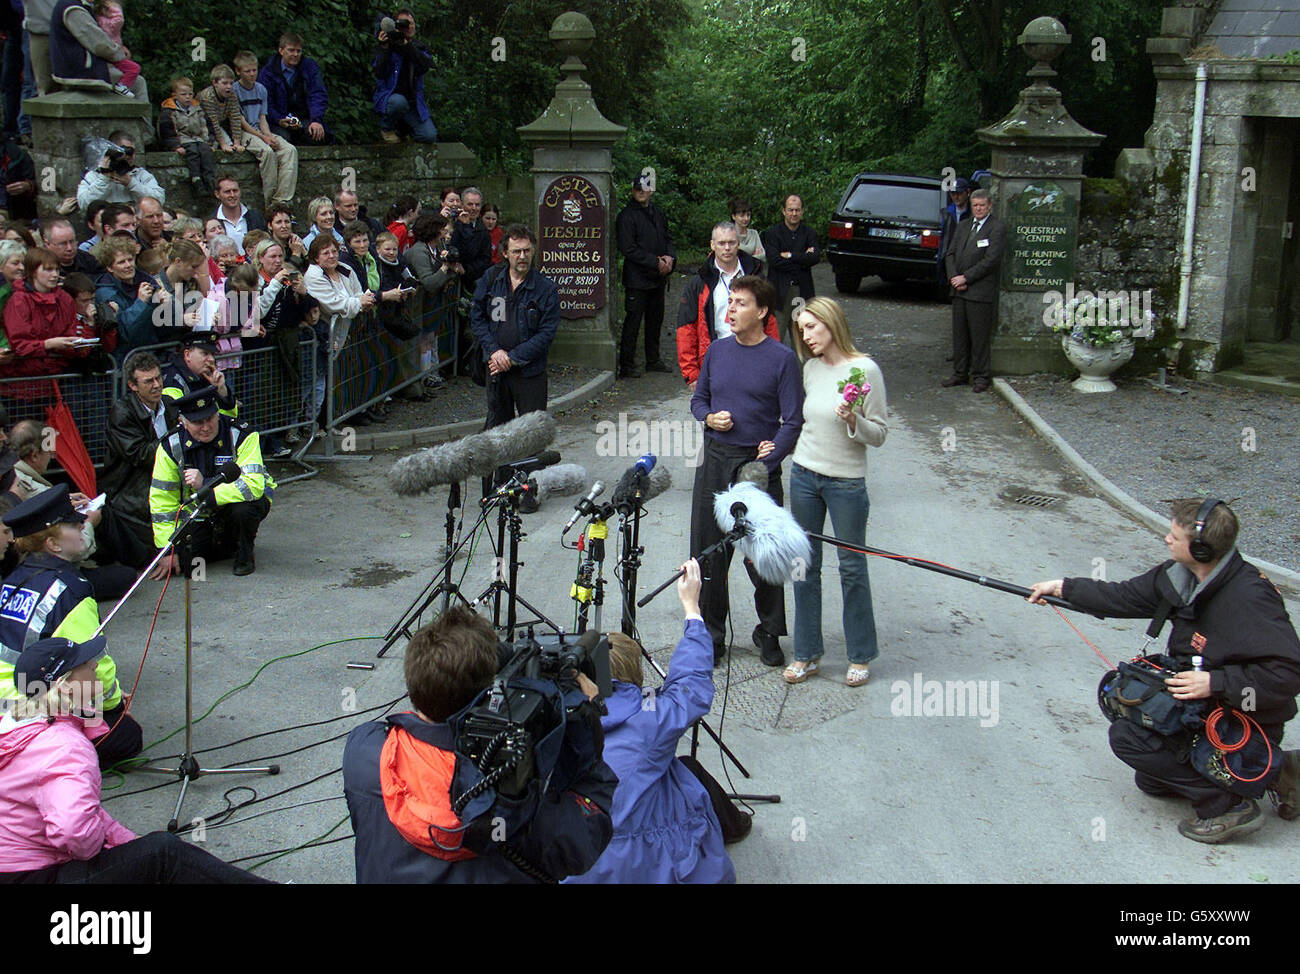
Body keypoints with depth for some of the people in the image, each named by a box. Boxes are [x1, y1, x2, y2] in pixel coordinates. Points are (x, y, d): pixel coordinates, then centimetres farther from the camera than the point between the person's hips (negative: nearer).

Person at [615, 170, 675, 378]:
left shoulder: (657, 213, 13)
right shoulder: (626, 216, -9)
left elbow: (667, 238, 19)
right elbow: (628, 249, -15)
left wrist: (670, 257, -3)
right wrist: (656, 262, -16)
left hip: (658, 277, 7)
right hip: (637, 279, -7)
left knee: (655, 319, 14)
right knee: (633, 320, -5)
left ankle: (653, 360, 26)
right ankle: (626, 366, 0)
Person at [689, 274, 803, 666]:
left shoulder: (782, 358, -6)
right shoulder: (717, 351, 7)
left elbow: (793, 421, -9)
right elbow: (698, 398, 19)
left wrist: (767, 462, -19)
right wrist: (709, 417, -4)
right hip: (714, 461, 4)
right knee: (708, 551, 7)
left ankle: (768, 633, 25)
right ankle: (711, 635, 22)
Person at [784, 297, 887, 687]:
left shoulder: (865, 370, -12)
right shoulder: (811, 368, 5)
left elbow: (879, 435, -10)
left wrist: (853, 421, -27)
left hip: (846, 482, -5)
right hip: (804, 476, 5)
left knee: (852, 567, 6)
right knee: (805, 564, 10)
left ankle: (859, 656, 21)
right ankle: (806, 654, 21)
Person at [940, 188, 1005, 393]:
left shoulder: (997, 228, -5)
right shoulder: (963, 226, 15)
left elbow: (991, 260, -14)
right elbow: (950, 254, 12)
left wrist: (965, 278, -13)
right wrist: (954, 278, -5)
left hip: (981, 291, -6)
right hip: (960, 291, 6)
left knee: (980, 336, -1)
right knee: (959, 334, 11)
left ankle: (981, 377, 7)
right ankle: (960, 373, 21)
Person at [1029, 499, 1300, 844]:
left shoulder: (1248, 596, -29)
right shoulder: (1178, 574, -4)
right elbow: (1127, 596, 11)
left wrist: (1215, 683, -31)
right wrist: (1063, 588, 13)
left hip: (1245, 726, -9)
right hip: (1208, 707, 10)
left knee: (1127, 735, -16)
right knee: (1149, 780, 20)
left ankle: (1226, 805, -9)